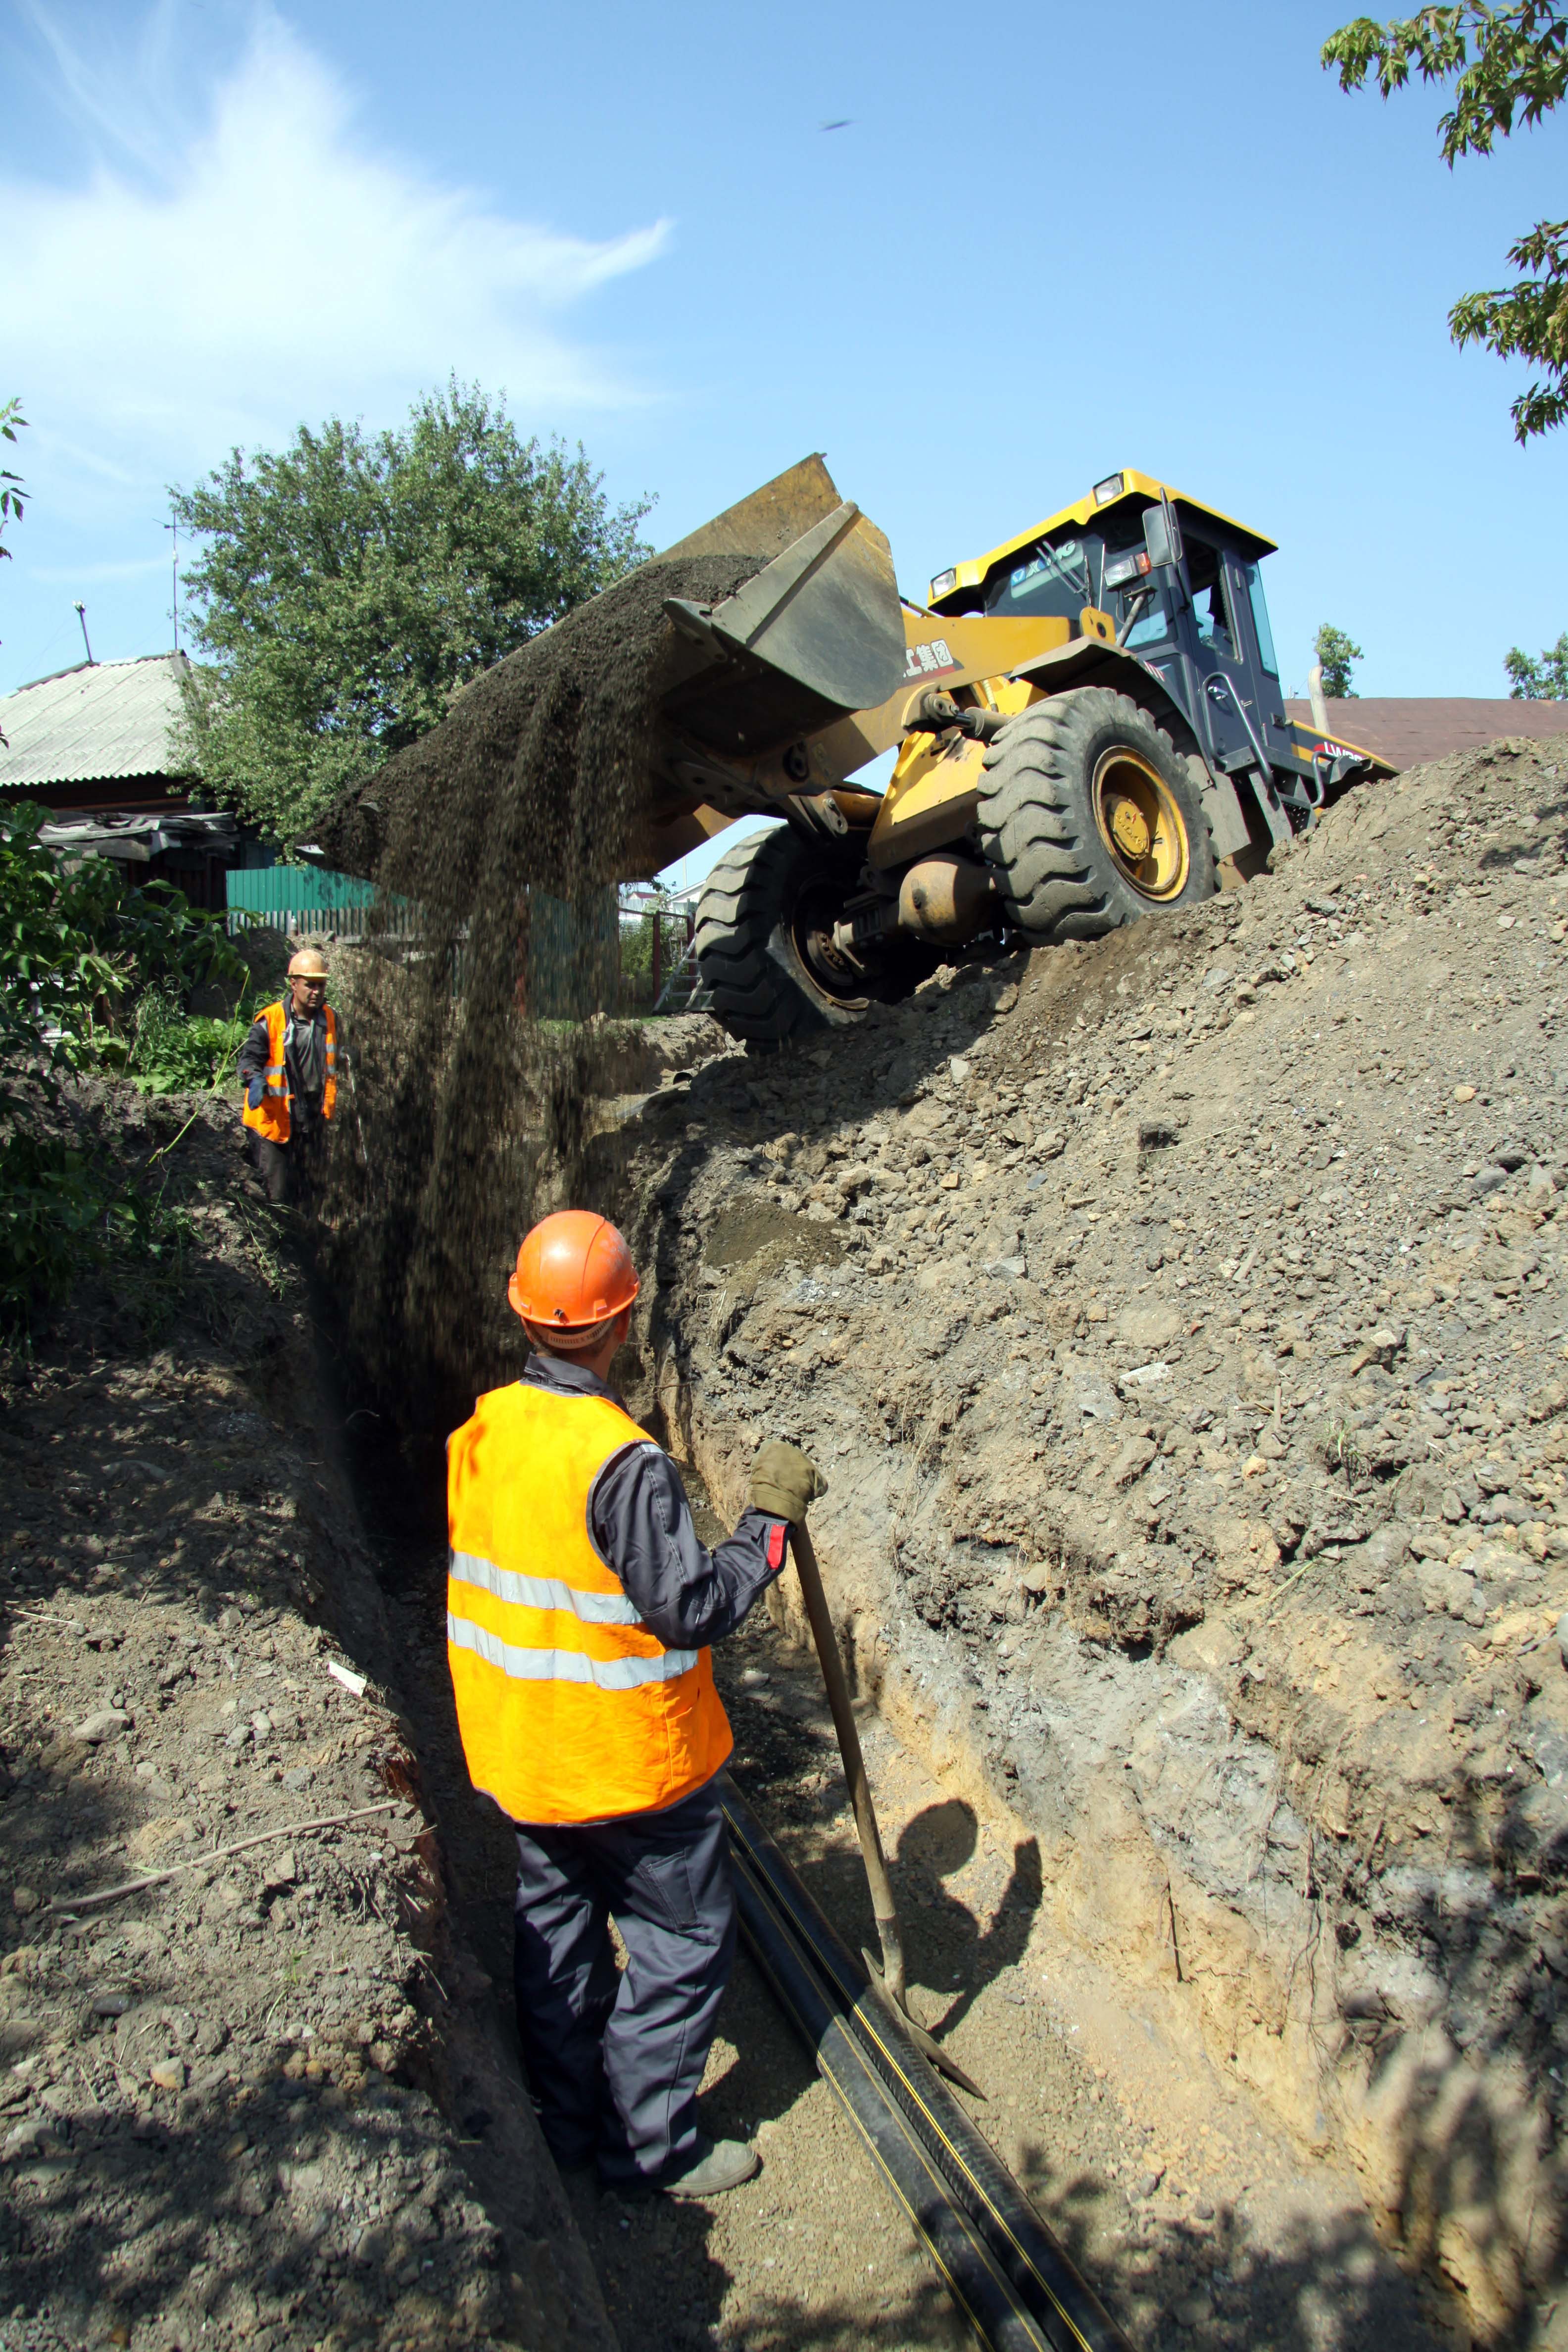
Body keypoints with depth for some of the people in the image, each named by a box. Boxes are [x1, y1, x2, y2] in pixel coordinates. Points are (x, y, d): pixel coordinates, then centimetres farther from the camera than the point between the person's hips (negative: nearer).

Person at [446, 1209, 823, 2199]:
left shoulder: (479, 1430, -5)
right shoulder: (623, 1462, -29)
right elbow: (692, 1607, -24)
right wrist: (771, 1517, -15)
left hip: (514, 1748, 8)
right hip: (629, 1756, -7)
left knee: (555, 1929, 22)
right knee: (681, 1941, 13)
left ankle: (568, 2124, 37)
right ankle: (650, 2142, 24)